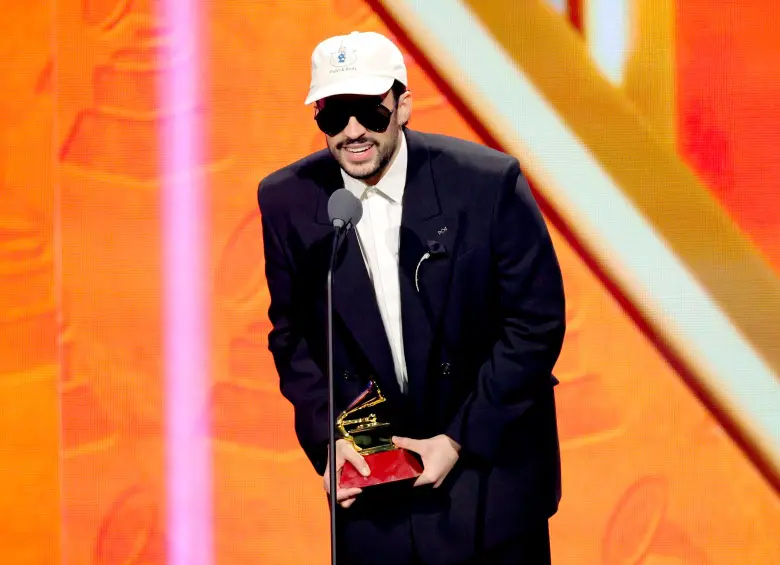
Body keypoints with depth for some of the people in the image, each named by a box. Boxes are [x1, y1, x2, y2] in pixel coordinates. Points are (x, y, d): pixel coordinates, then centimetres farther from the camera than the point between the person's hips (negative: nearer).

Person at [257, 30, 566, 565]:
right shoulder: (288, 200, -6)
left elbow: (536, 323, -10)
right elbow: (292, 334, 5)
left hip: (488, 457, -2)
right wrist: (328, 437, -8)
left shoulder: (488, 180, -16)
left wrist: (460, 439, -12)